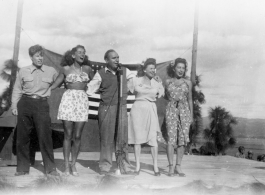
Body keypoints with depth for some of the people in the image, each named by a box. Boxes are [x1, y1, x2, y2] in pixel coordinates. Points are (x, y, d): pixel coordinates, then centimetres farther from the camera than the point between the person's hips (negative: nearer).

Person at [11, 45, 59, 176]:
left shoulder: (51, 71, 6)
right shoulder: (23, 71, 7)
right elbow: (17, 89, 11)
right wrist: (14, 105, 5)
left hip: (42, 104, -1)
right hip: (25, 103, 1)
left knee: (45, 136, -7)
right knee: (22, 136, 4)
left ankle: (50, 168, 1)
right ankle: (22, 168, 15)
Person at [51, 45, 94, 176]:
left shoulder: (87, 69, 12)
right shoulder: (66, 69, 7)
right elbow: (54, 85, 7)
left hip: (82, 101, 2)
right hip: (68, 100, -1)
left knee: (77, 136, 0)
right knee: (68, 135, -1)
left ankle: (73, 165, 10)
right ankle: (66, 166, 6)